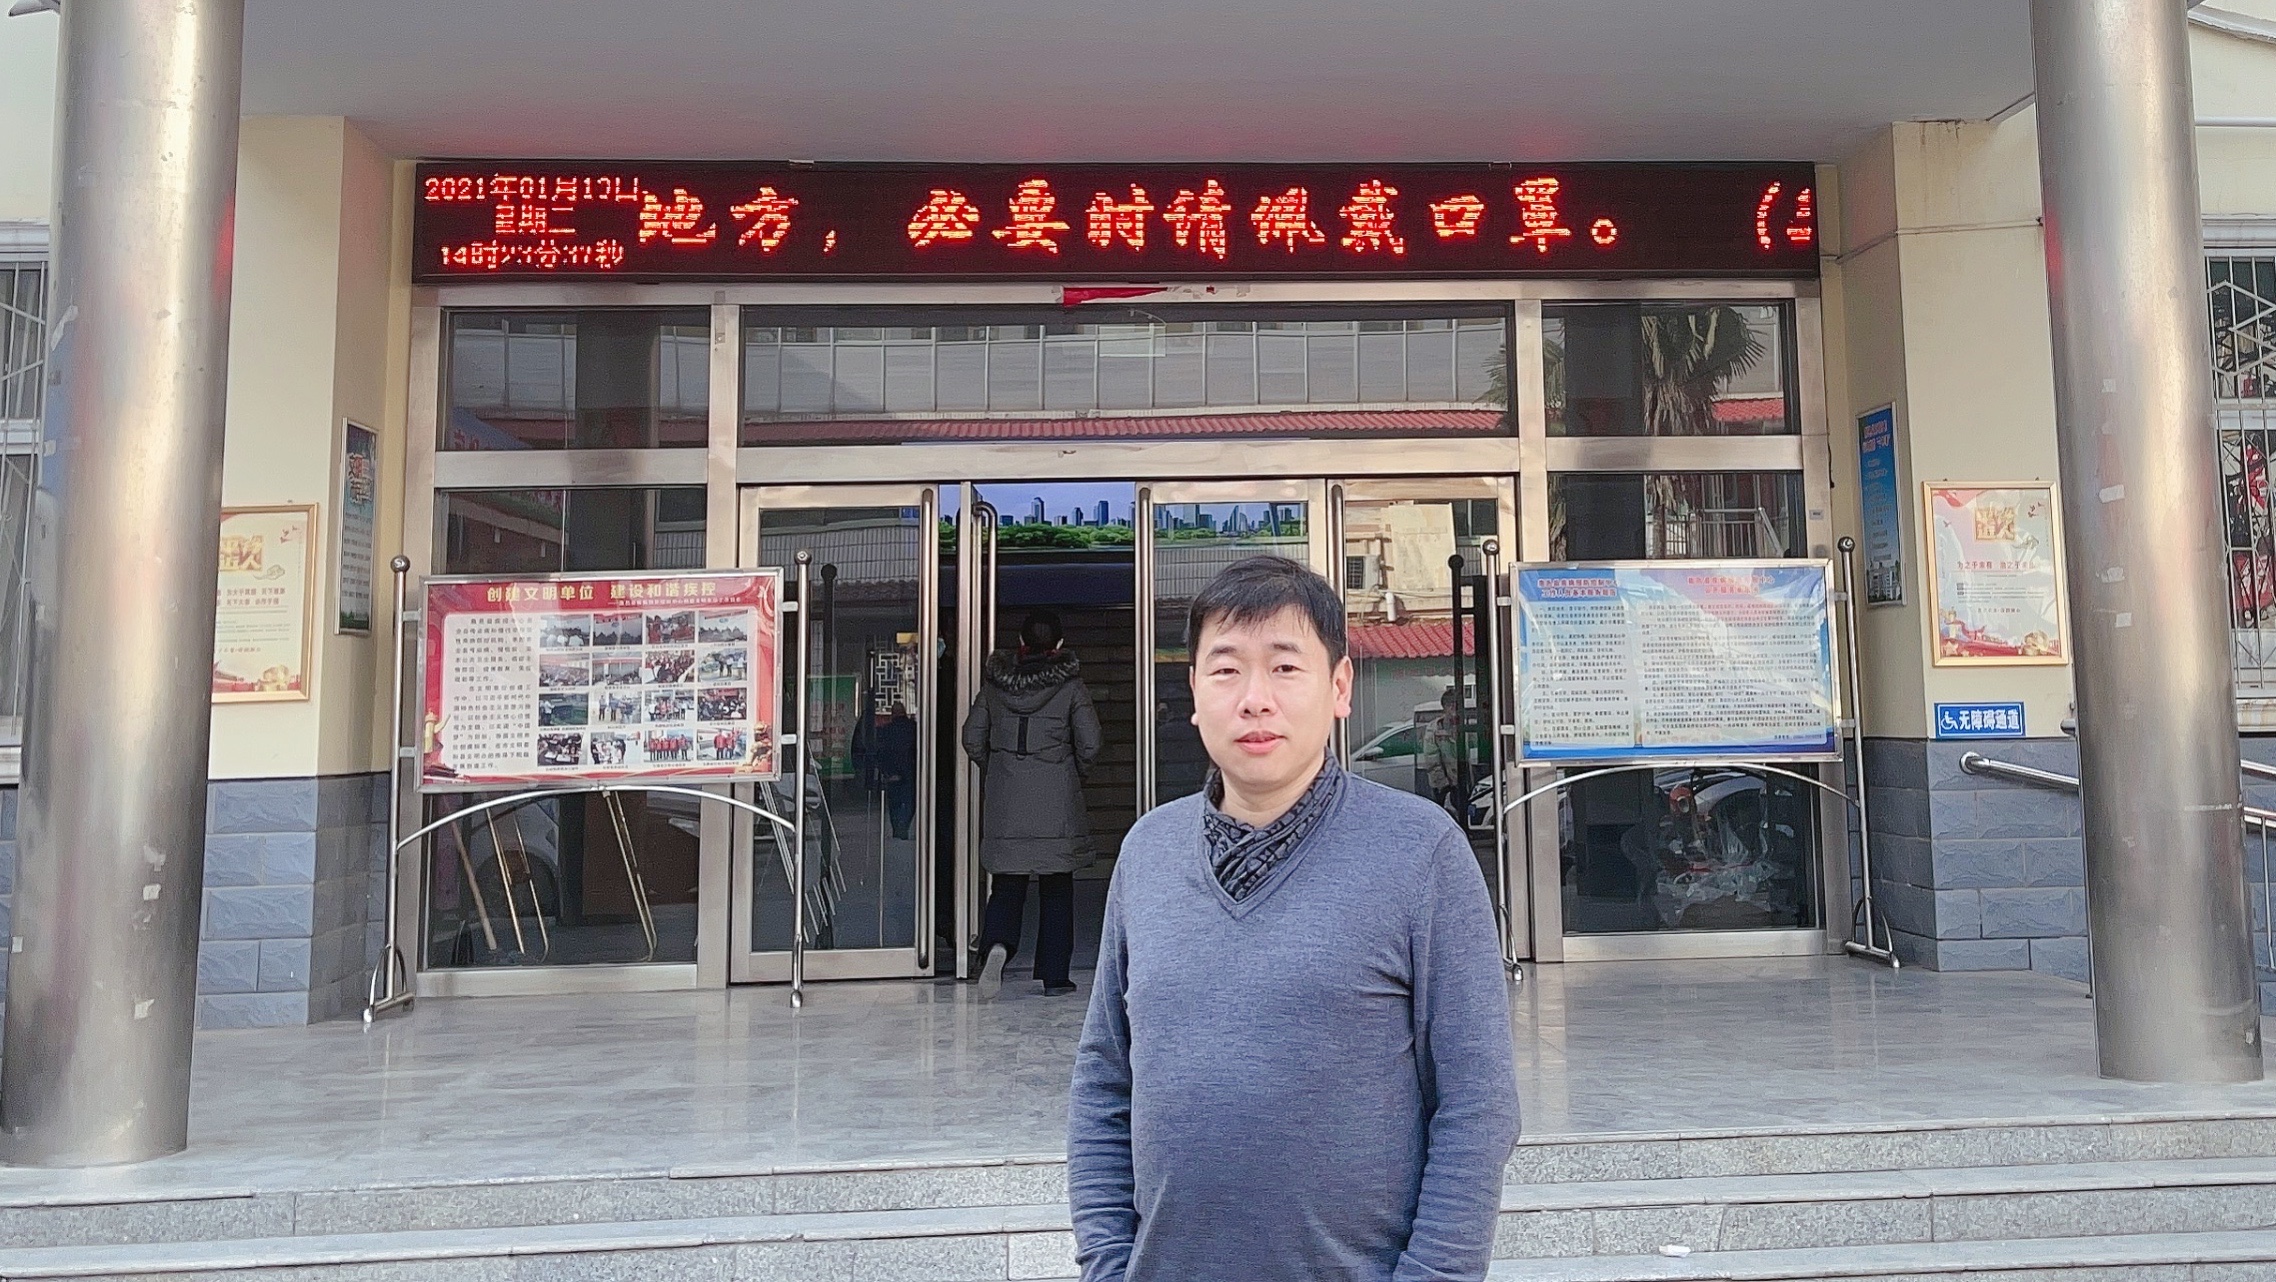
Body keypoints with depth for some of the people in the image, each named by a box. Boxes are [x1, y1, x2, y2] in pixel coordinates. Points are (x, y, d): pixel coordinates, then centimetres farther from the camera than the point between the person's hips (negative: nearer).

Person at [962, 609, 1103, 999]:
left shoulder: (995, 682, 3)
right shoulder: (1070, 685, -4)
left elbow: (972, 738, 4)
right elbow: (1090, 743, -8)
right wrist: (1076, 774, 11)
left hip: (1004, 797, 2)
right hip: (1056, 799, -2)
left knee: (1007, 883, 8)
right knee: (1057, 887, 8)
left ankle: (996, 944, -20)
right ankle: (1054, 976, 11)